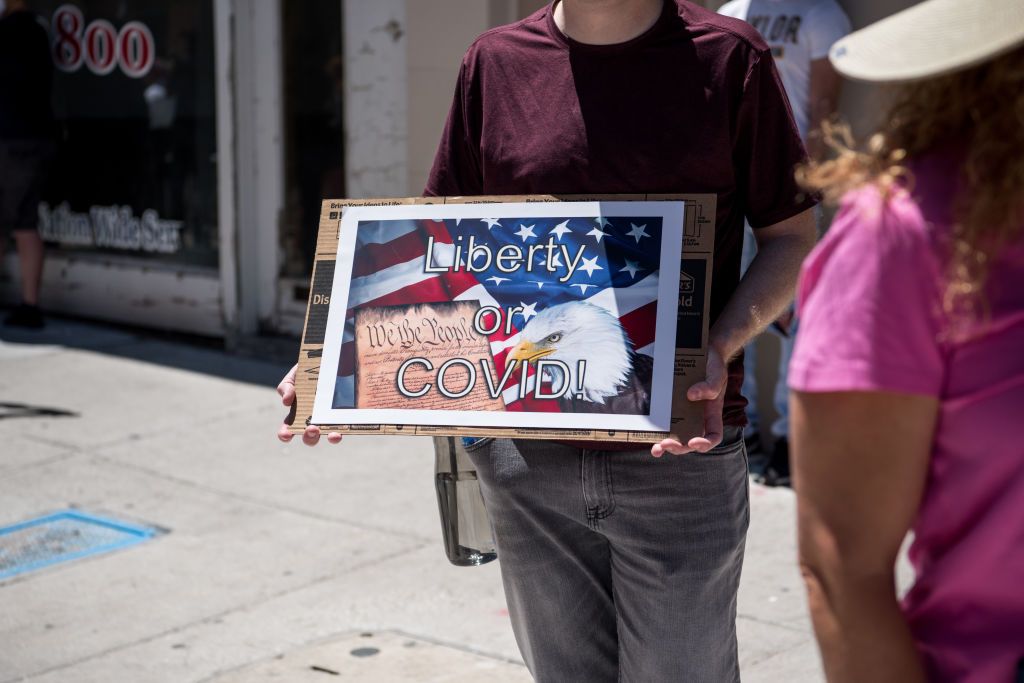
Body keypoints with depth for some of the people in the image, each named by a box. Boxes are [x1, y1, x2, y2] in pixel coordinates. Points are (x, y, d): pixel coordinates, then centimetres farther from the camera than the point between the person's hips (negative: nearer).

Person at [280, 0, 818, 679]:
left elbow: (792, 236, 3)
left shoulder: (729, 56, -2)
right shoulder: (495, 61, 6)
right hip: (529, 457, 3)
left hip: (679, 452, -2)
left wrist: (722, 348, -16)